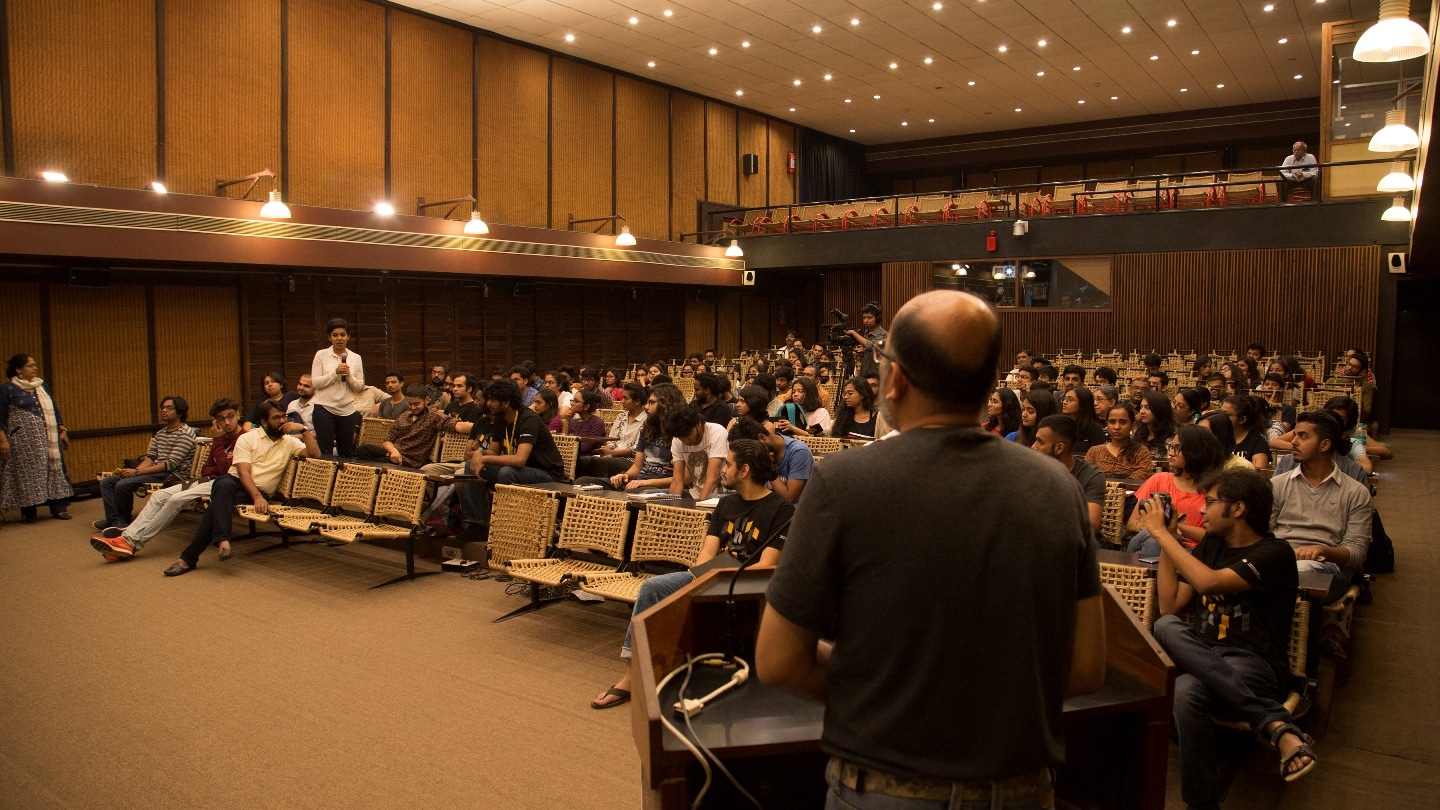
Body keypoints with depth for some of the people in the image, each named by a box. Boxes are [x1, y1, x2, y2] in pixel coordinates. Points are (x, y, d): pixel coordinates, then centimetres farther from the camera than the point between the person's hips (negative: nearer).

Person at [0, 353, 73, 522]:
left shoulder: (42, 385, 12)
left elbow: (54, 410, 18)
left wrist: (62, 430, 13)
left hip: (48, 438, 5)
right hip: (23, 440, -5)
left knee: (54, 470, 3)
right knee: (27, 473, -2)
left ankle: (58, 508, 7)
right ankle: (29, 512, 6)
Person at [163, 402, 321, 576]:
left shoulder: (289, 442, 12)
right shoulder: (247, 438, 4)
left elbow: (315, 454, -1)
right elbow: (243, 472, -8)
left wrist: (304, 430, -10)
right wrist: (256, 496, -25)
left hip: (260, 492, 0)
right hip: (235, 482, 0)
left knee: (219, 502, -31)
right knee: (224, 486, -39)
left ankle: (190, 557, -33)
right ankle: (223, 541, -50)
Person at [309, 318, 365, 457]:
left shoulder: (355, 358, 7)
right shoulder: (321, 355, 1)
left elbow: (359, 387, 5)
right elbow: (315, 383, -6)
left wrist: (349, 375, -12)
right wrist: (335, 372, -16)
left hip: (347, 410, 3)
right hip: (324, 408, -2)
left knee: (347, 452, 11)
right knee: (325, 451, -1)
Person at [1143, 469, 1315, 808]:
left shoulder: (1273, 553, -7)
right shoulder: (1210, 544, 15)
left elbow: (1209, 582, -24)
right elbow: (1170, 607, 11)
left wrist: (1161, 532, -14)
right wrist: (1166, 540, 7)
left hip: (1252, 663, -6)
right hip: (1203, 655, 7)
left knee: (1187, 690, -40)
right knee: (1166, 627, -32)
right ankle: (1277, 725, -35)